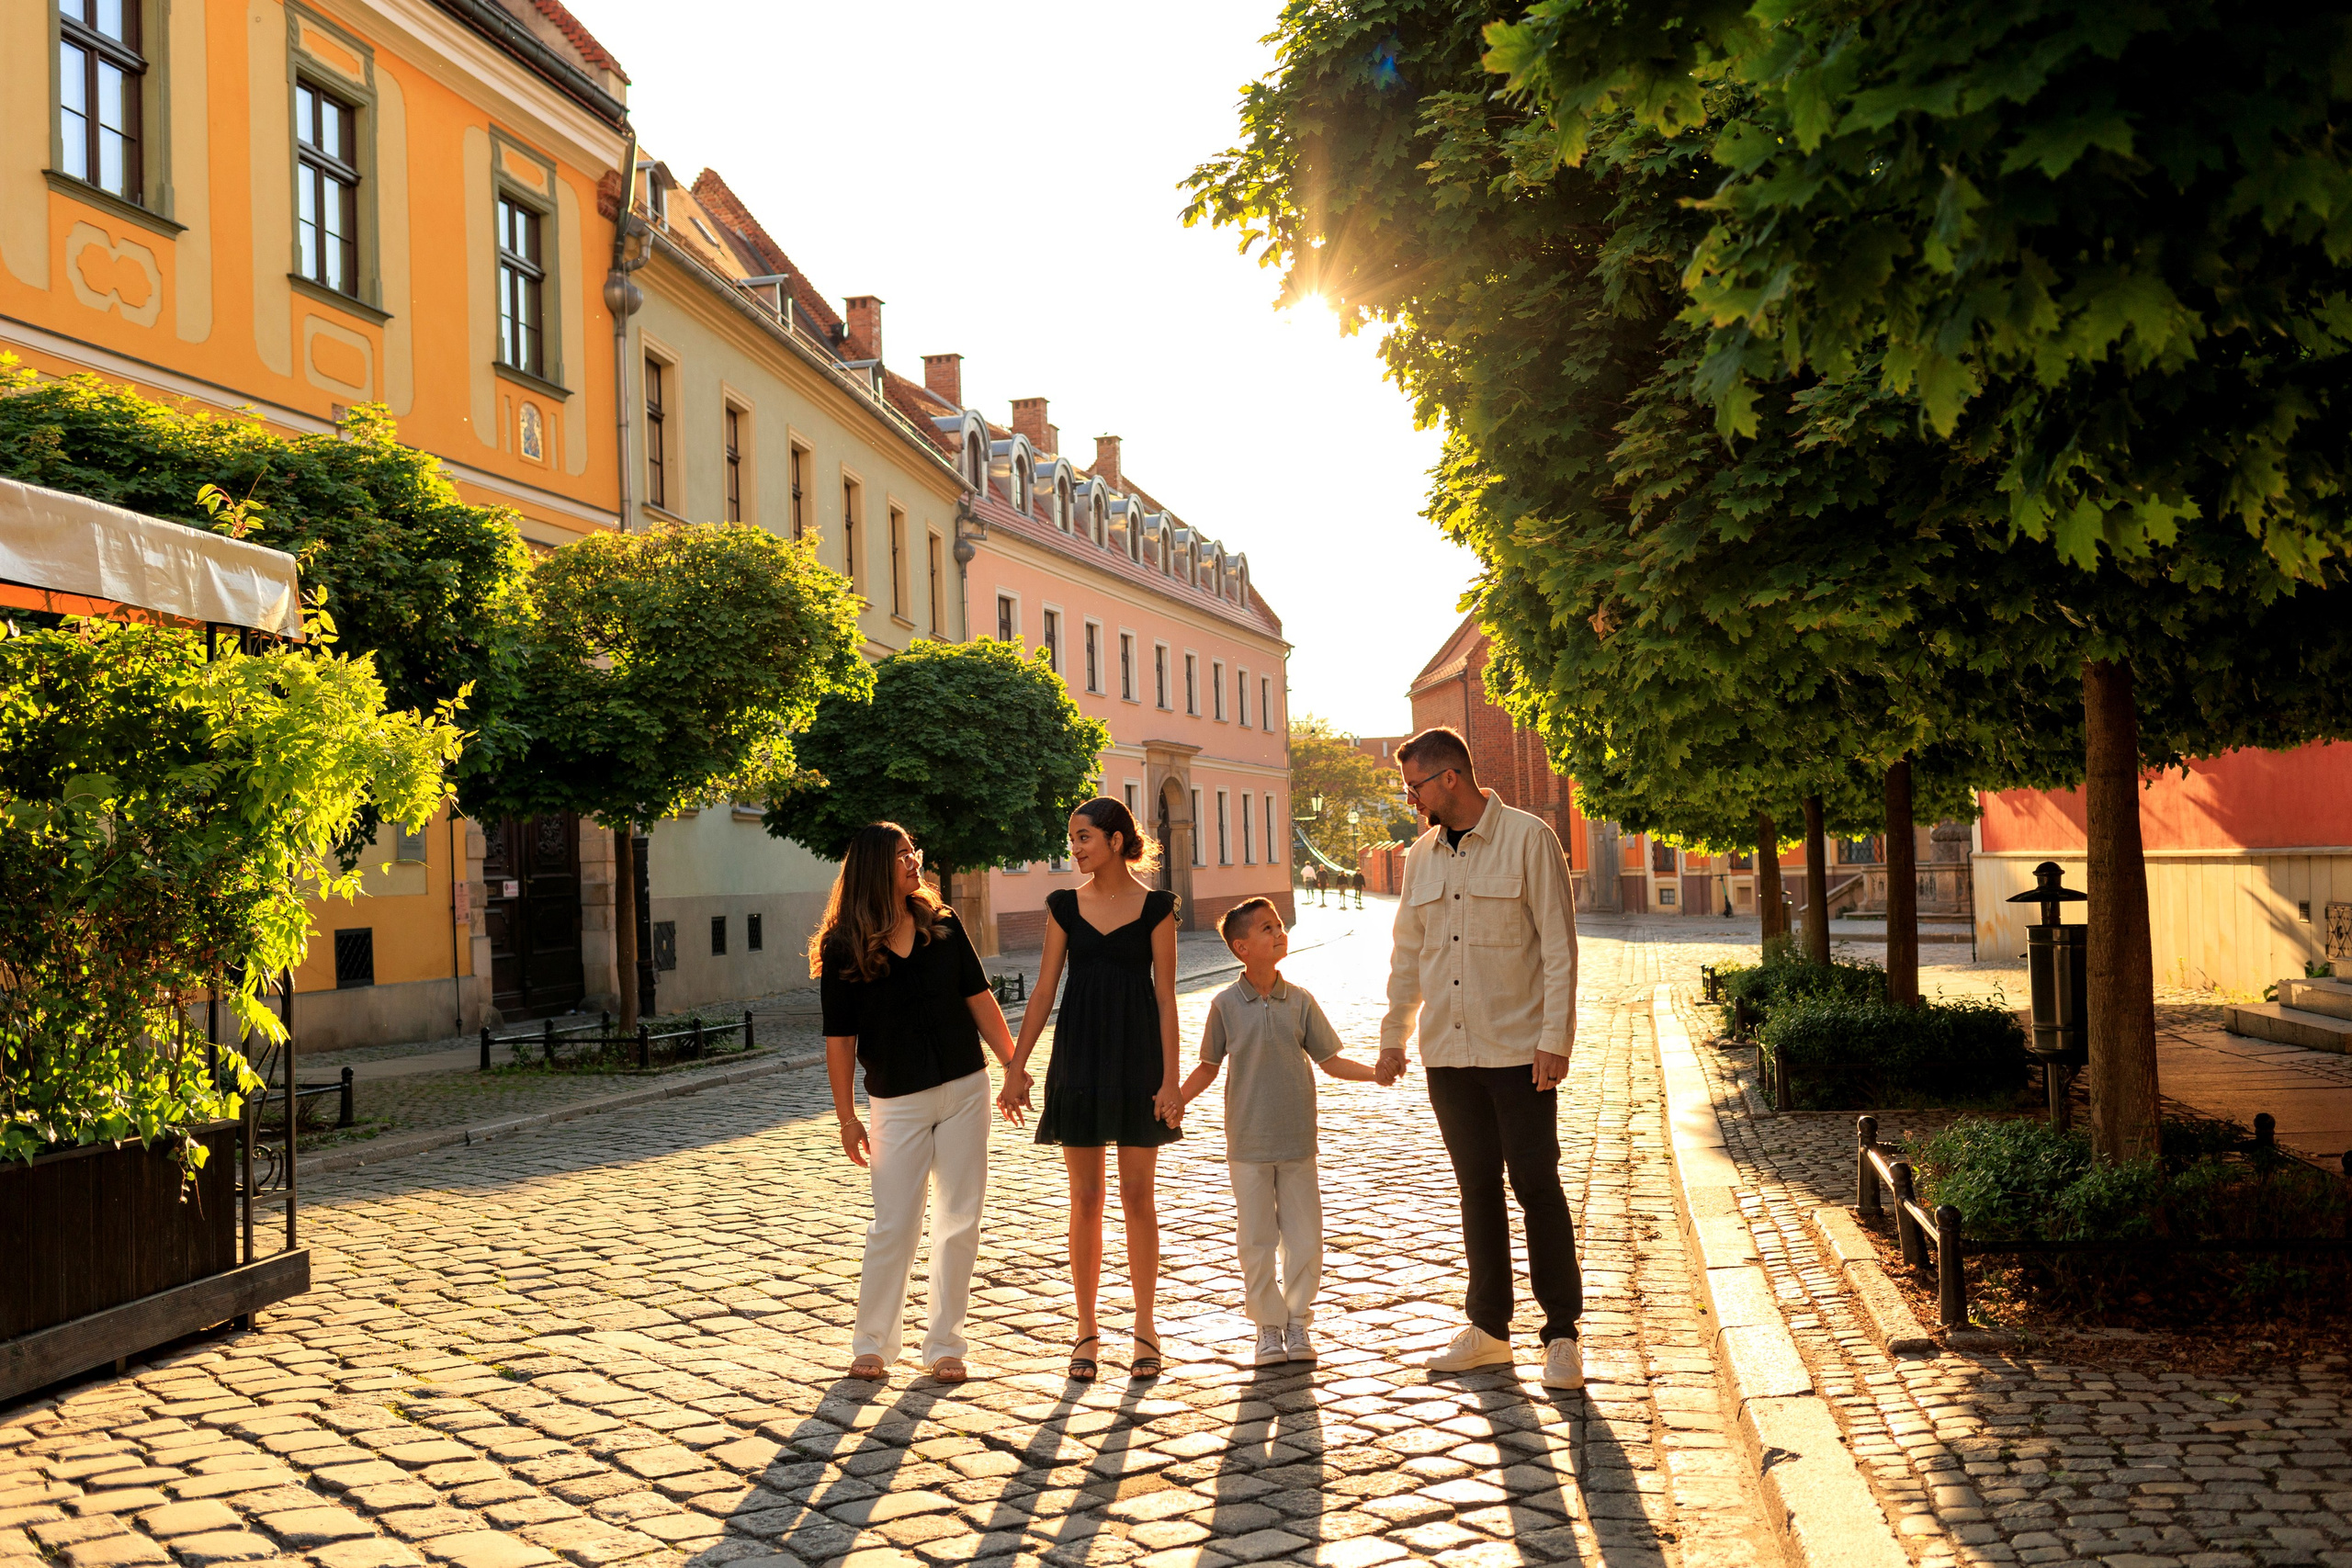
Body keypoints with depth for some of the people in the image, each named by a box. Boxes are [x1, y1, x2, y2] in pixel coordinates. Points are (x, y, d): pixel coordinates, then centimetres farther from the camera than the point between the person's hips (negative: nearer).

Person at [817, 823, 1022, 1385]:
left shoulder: (942, 925, 3)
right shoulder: (843, 949, -7)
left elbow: (980, 1000, 7)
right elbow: (840, 1038, -5)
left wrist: (1013, 1067, 4)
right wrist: (847, 1118, -6)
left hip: (965, 1089, 3)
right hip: (898, 1101, -3)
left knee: (959, 1221, 6)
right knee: (894, 1225, -1)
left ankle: (945, 1345, 17)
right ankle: (872, 1344, 16)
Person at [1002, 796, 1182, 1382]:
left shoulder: (1155, 907, -2)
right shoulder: (1065, 906, 5)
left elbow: (1166, 996, -3)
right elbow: (1044, 990, 6)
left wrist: (1170, 1077, -8)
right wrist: (1016, 1068, 3)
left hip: (1137, 1058, -2)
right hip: (1078, 1057, 2)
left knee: (1138, 1197, 3)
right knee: (1085, 1199, 4)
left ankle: (1144, 1327, 16)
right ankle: (1086, 1331, 14)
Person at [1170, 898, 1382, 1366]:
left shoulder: (1300, 1001, 2)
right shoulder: (1226, 1004, -3)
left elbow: (1330, 1061, 7)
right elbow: (1208, 1066, 6)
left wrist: (1377, 1072, -6)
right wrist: (1177, 1099, -7)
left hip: (1296, 1141, 2)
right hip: (1248, 1144, -1)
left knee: (1304, 1237, 4)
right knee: (1255, 1241, 3)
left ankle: (1297, 1321, 20)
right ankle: (1268, 1327, 17)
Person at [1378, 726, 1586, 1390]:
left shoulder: (1528, 839, -6)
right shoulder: (1421, 856, 11)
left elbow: (1559, 946, -8)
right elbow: (1408, 955, 19)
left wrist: (1554, 1039, -13)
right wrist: (1393, 1035, 17)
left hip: (1519, 1049, -5)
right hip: (1448, 1053, 5)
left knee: (1536, 1185, -1)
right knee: (1477, 1187, 11)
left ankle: (1562, 1334, 10)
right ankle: (1489, 1329, 20)